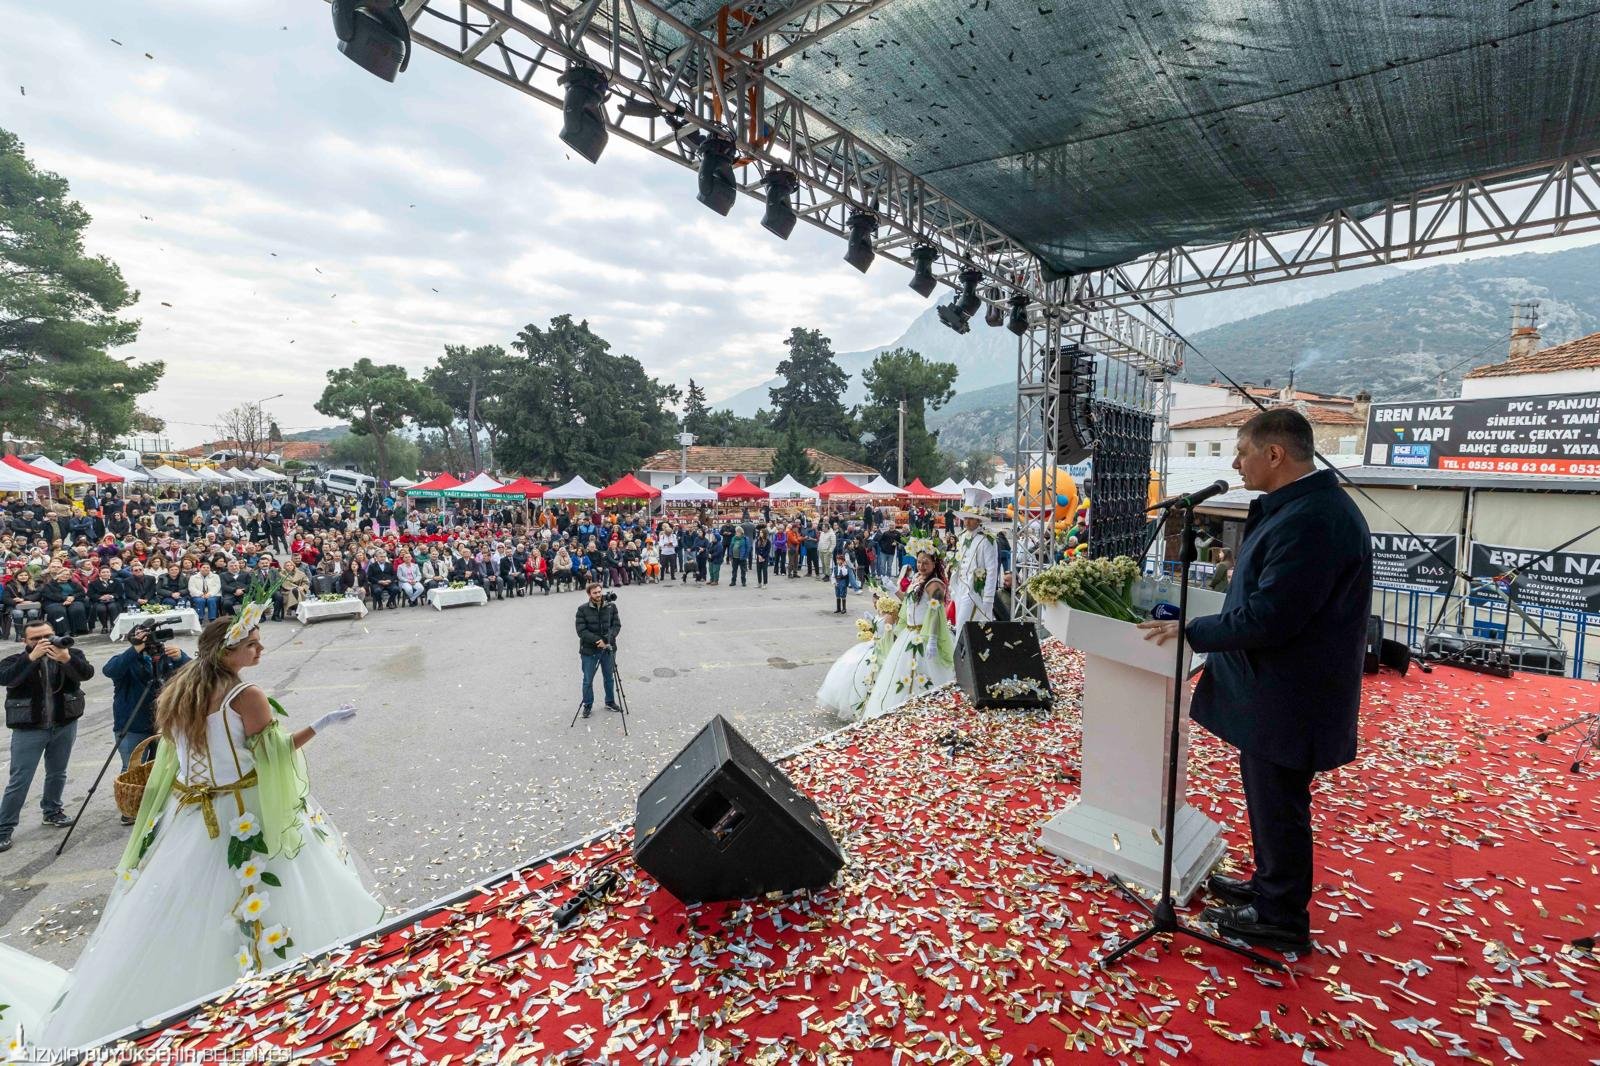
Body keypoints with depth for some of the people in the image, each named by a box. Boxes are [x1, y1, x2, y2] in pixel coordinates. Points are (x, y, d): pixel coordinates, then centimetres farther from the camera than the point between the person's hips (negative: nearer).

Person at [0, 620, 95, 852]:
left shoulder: (70, 654, -4)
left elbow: (87, 673, -21)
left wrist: (67, 660, -38)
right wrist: (32, 657, -31)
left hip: (64, 726, 2)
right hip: (28, 729, -2)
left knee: (57, 773, 17)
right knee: (19, 781, 0)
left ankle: (53, 812, 35)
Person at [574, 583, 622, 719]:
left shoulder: (611, 606, -2)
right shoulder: (582, 609, -9)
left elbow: (617, 625, -3)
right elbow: (581, 631, -13)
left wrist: (607, 639, -19)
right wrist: (598, 640, -21)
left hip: (608, 649, 2)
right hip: (589, 650, -2)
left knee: (609, 678, 16)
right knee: (588, 680, 7)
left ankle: (610, 702, 34)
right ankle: (587, 705, 25)